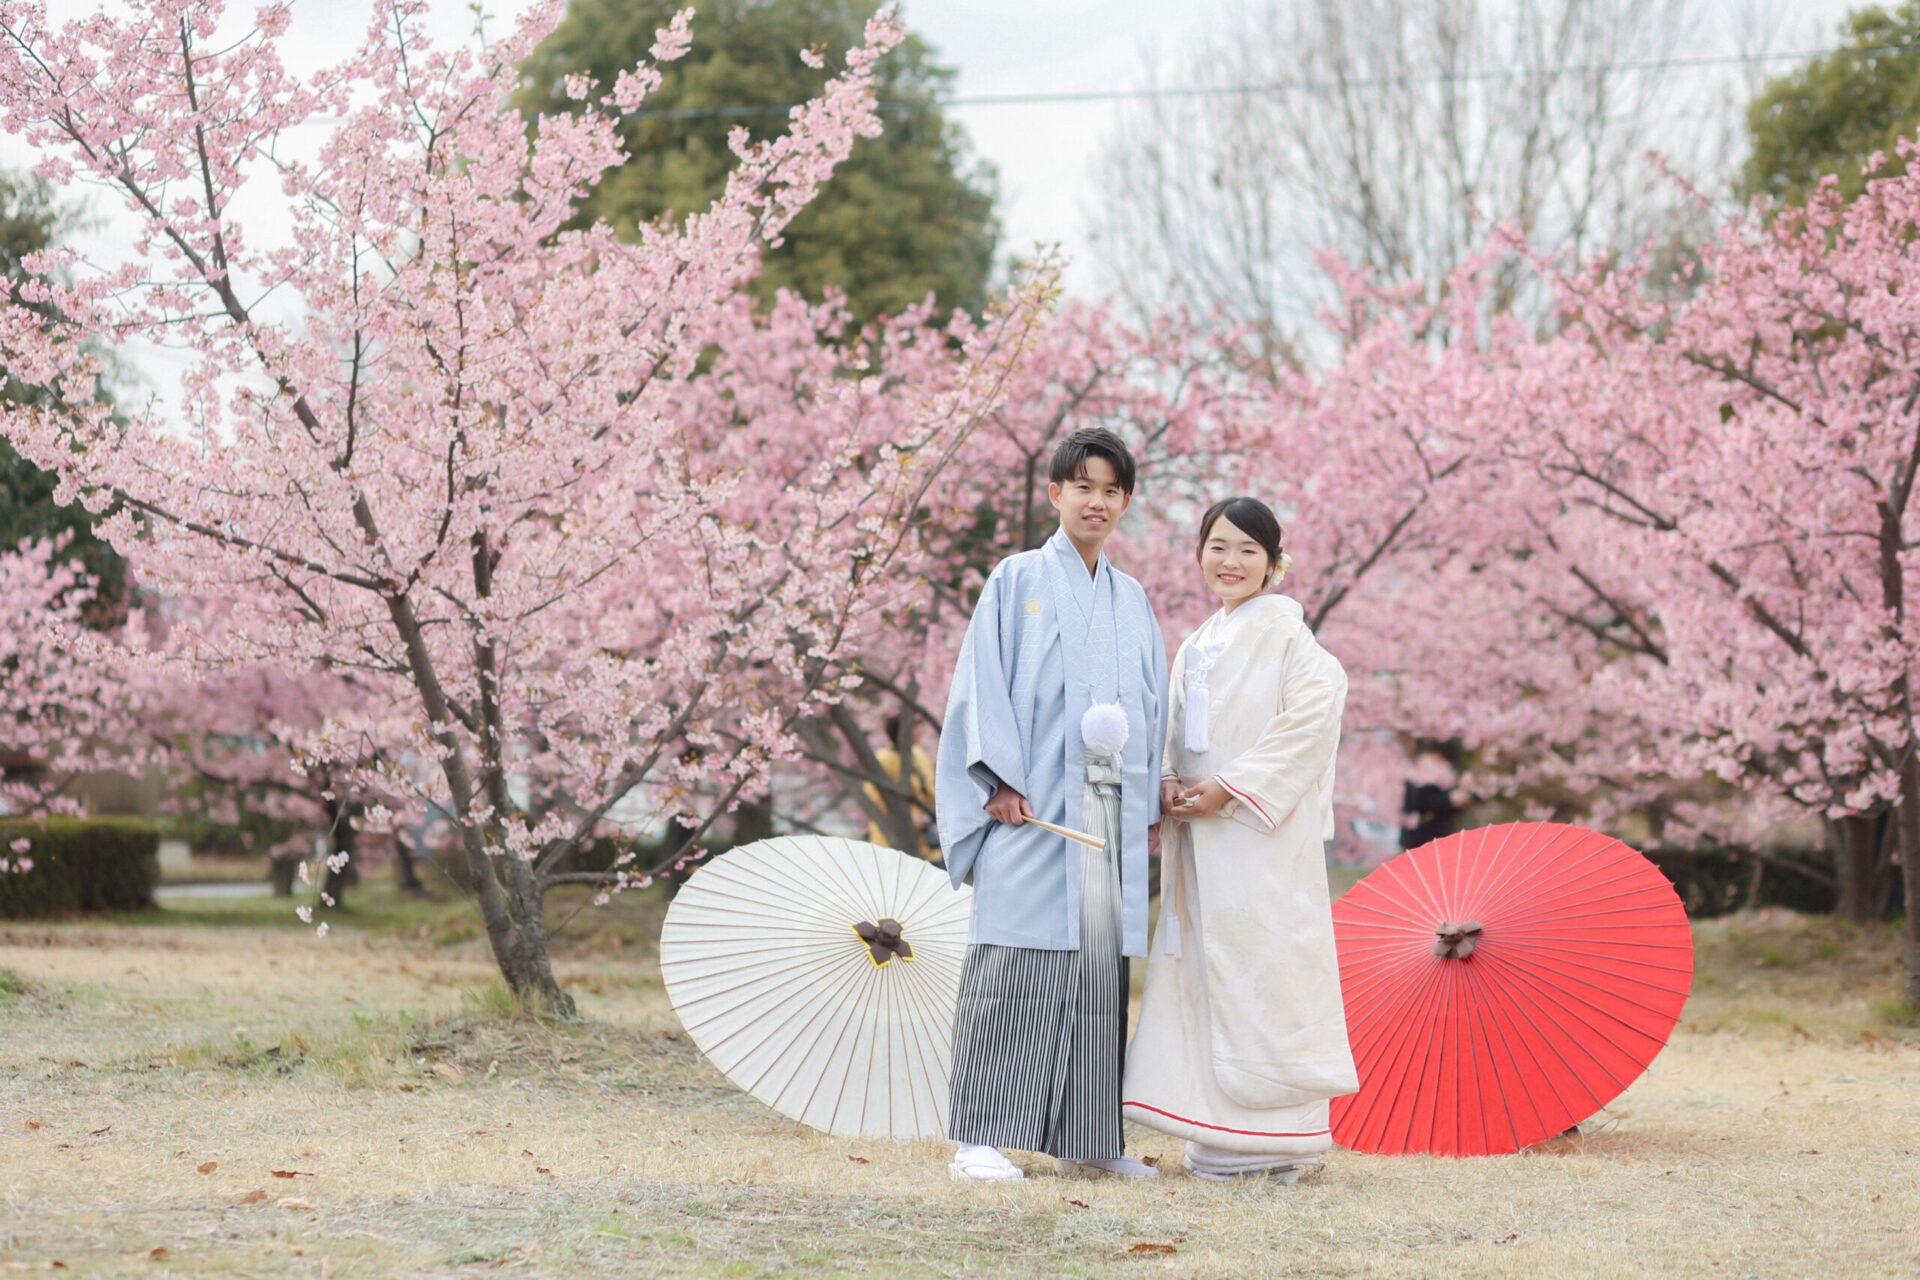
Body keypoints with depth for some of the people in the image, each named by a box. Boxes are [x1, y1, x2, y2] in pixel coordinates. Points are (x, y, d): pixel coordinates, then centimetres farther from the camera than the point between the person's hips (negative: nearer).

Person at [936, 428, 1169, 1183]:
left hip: (1111, 809, 5)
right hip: (1032, 805, -5)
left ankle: (1085, 1140, 9)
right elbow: (984, 682, -2)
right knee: (1015, 965, -9)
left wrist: (1149, 800, 7)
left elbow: (1153, 703, 18)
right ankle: (980, 1139, -8)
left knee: (1101, 969, 4)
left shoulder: (1131, 602, 18)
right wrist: (1001, 781, -12)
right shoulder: (1018, 581, 5)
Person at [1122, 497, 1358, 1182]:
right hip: (1200, 835, 8)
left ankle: (1270, 1143, -4)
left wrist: (1229, 787, -17)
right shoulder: (1196, 645, 19)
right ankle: (1222, 1136, 10)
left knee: (1259, 963, -8)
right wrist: (1169, 782, 0)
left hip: (1262, 830, -7)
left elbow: (1312, 716, -14)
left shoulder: (1283, 632, -4)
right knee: (1204, 965, 5)